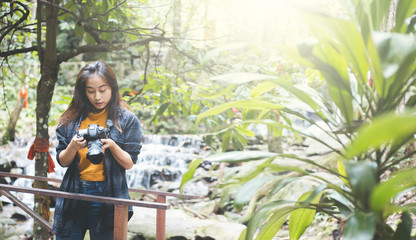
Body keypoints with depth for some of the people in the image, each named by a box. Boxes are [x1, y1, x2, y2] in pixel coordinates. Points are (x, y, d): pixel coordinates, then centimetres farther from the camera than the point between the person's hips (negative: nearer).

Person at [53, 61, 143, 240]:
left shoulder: (127, 120, 0)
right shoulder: (71, 119, 5)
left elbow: (129, 164, -2)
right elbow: (62, 161, 6)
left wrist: (112, 146, -19)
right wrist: (73, 147, -14)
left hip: (108, 197, -2)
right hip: (73, 194, 2)